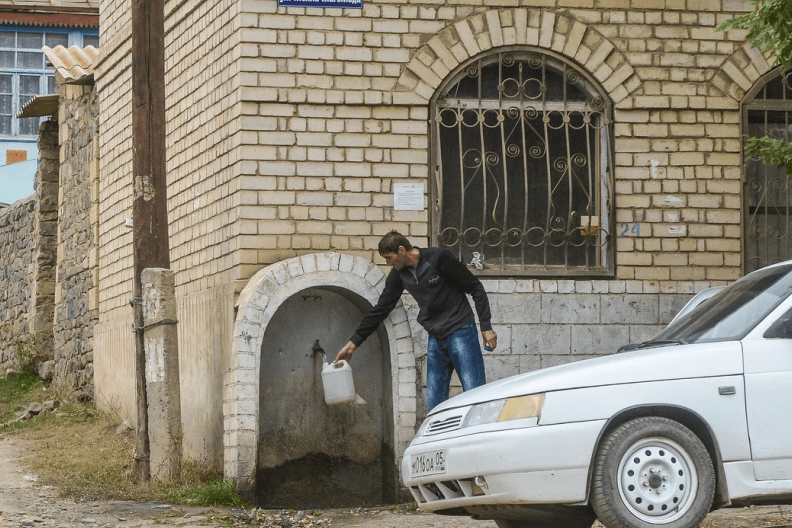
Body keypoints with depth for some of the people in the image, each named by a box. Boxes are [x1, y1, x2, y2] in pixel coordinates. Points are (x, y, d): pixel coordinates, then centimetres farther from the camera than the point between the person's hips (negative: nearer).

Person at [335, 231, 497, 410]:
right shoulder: (398, 274, 5)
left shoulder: (438, 258, -13)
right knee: (434, 402, 2)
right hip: (436, 338, 6)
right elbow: (381, 309, 12)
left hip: (461, 330, -6)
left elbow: (475, 288, -8)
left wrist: (486, 327, -11)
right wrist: (354, 342, 10)